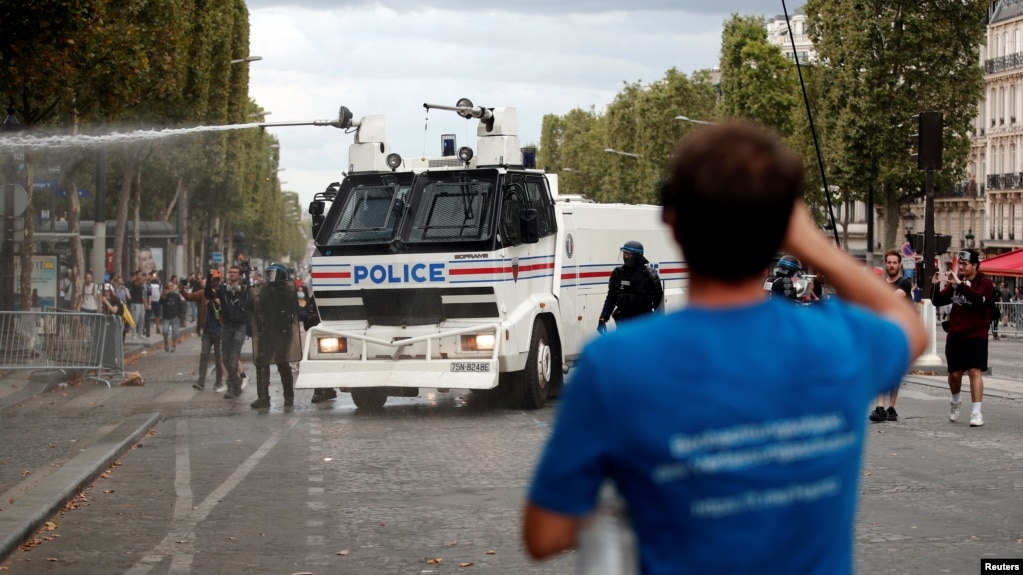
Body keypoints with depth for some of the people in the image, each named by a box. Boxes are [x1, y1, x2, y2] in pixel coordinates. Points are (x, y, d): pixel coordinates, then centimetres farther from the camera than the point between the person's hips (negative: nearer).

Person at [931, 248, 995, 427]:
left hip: (976, 336, -4)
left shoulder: (984, 283, -6)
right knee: (954, 373, 8)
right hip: (955, 336, 4)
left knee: (975, 371, -12)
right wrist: (934, 286, -11)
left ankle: (976, 412, -10)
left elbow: (978, 298, -26)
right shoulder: (955, 281, 8)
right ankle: (956, 401, 37)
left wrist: (960, 285, -35)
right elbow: (938, 301, 7)